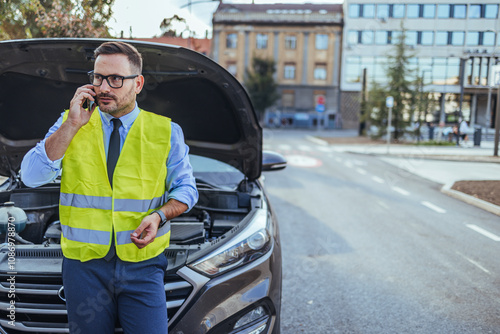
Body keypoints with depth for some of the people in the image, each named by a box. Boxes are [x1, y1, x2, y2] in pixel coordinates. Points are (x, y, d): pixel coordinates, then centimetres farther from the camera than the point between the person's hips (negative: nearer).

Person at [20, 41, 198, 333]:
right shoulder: (69, 125, 4)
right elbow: (31, 176, -7)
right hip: (84, 264, 1)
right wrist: (72, 125, -13)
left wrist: (159, 216, -12)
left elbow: (186, 189, 8)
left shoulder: (165, 131, 2)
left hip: (142, 266, -1)